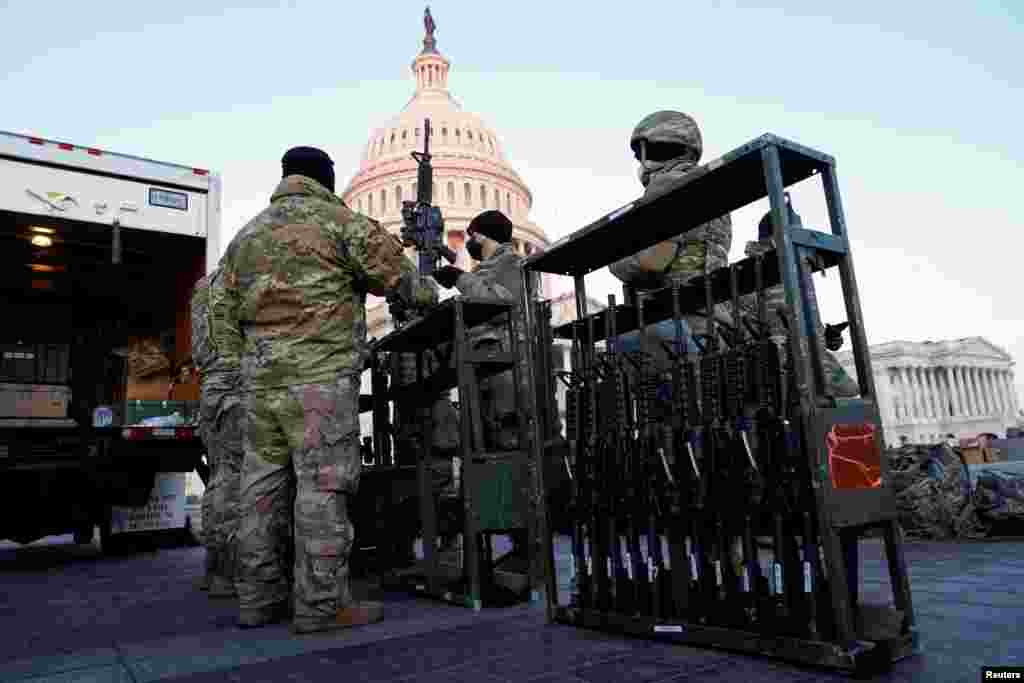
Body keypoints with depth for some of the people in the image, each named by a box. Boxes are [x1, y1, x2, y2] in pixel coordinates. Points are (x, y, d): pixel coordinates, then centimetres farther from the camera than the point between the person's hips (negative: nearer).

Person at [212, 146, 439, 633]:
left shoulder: (246, 235, 22)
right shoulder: (336, 220, 1)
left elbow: (225, 314, 19)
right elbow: (391, 270, -3)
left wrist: (246, 365, 19)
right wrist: (426, 294, 16)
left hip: (261, 379, 7)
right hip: (320, 374, -7)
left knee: (263, 483, 10)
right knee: (323, 484, -5)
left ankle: (259, 597, 18)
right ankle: (321, 603, -2)